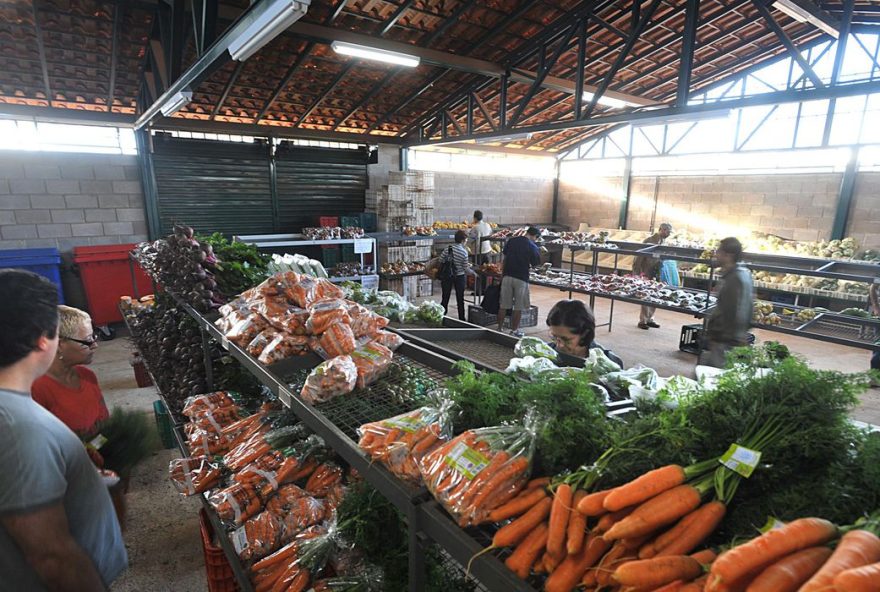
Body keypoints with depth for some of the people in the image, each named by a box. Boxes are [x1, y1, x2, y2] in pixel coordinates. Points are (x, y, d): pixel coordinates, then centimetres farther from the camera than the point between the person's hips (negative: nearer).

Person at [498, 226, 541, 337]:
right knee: (518, 307, 8)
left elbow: (505, 258, 9)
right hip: (521, 278, -4)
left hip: (507, 276, 4)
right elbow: (536, 264, 0)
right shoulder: (533, 247, -7)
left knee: (503, 305, 10)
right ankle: (514, 330, 14)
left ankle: (500, 328, 17)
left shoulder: (512, 241, 5)